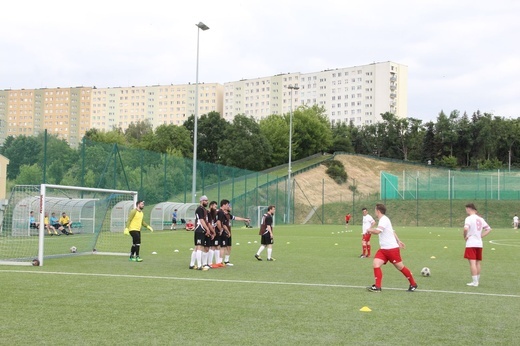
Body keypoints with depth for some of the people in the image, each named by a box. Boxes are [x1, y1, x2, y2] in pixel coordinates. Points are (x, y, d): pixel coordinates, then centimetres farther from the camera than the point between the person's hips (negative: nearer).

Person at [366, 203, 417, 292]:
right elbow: (392, 231, 25)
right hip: (383, 249, 9)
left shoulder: (384, 220, -17)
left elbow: (377, 231, -32)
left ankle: (413, 284, 21)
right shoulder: (383, 220, 15)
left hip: (392, 248, -9)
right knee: (375, 264, -10)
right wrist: (398, 241, 30)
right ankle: (377, 287, -10)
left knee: (400, 267, 3)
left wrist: (370, 230, -13)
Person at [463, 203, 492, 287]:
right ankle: (477, 281, 21)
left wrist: (465, 236, -10)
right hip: (479, 243, 7)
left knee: (472, 262, -7)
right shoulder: (480, 219, 11)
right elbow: (489, 229, 15)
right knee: (478, 262, 13)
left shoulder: (469, 218, -10)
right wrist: (481, 236, 11)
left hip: (471, 244, -7)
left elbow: (466, 228, -27)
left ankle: (474, 282, -9)